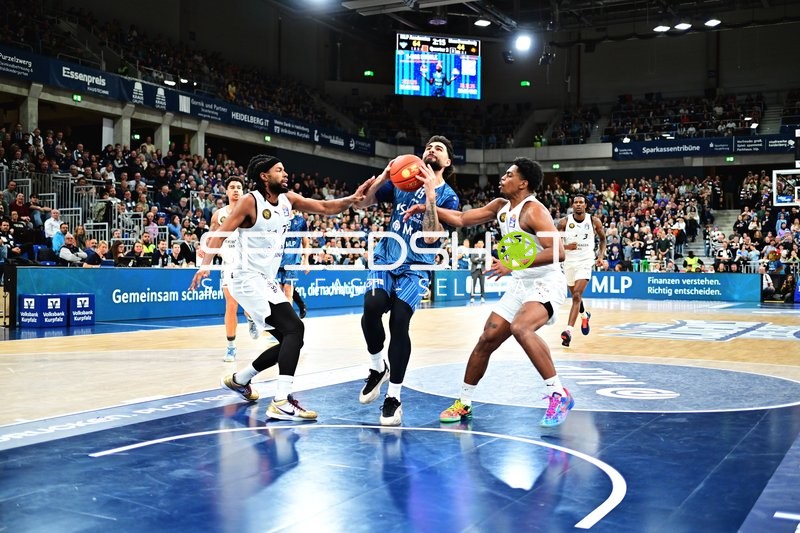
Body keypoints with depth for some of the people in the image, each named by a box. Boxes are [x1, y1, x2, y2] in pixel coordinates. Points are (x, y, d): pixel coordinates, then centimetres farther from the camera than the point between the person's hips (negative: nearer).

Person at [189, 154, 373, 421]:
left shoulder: (288, 199, 8)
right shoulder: (250, 201, -11)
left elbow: (325, 207, 4)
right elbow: (220, 233, -14)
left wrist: (353, 198, -14)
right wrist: (205, 264, -28)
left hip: (265, 280, 9)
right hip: (247, 278, -9)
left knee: (291, 339, 10)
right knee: (294, 328, -22)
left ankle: (239, 379, 26)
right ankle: (282, 402, -25)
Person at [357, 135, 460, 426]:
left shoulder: (448, 197, -1)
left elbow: (431, 237, -16)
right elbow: (363, 202, 3)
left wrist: (430, 194, -22)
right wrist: (383, 176, -11)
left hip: (415, 267, -2)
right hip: (385, 257, 2)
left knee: (399, 322, -18)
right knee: (372, 306, -25)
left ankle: (393, 397, -5)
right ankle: (378, 368, 1)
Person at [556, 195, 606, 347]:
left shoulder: (594, 221, -4)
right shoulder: (564, 222, -6)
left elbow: (602, 239, 13)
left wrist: (601, 256, 0)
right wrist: (566, 247, -20)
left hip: (585, 262, -2)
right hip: (569, 262, 3)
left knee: (576, 296, -18)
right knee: (575, 296, 21)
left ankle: (568, 330, -23)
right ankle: (584, 315, 53)